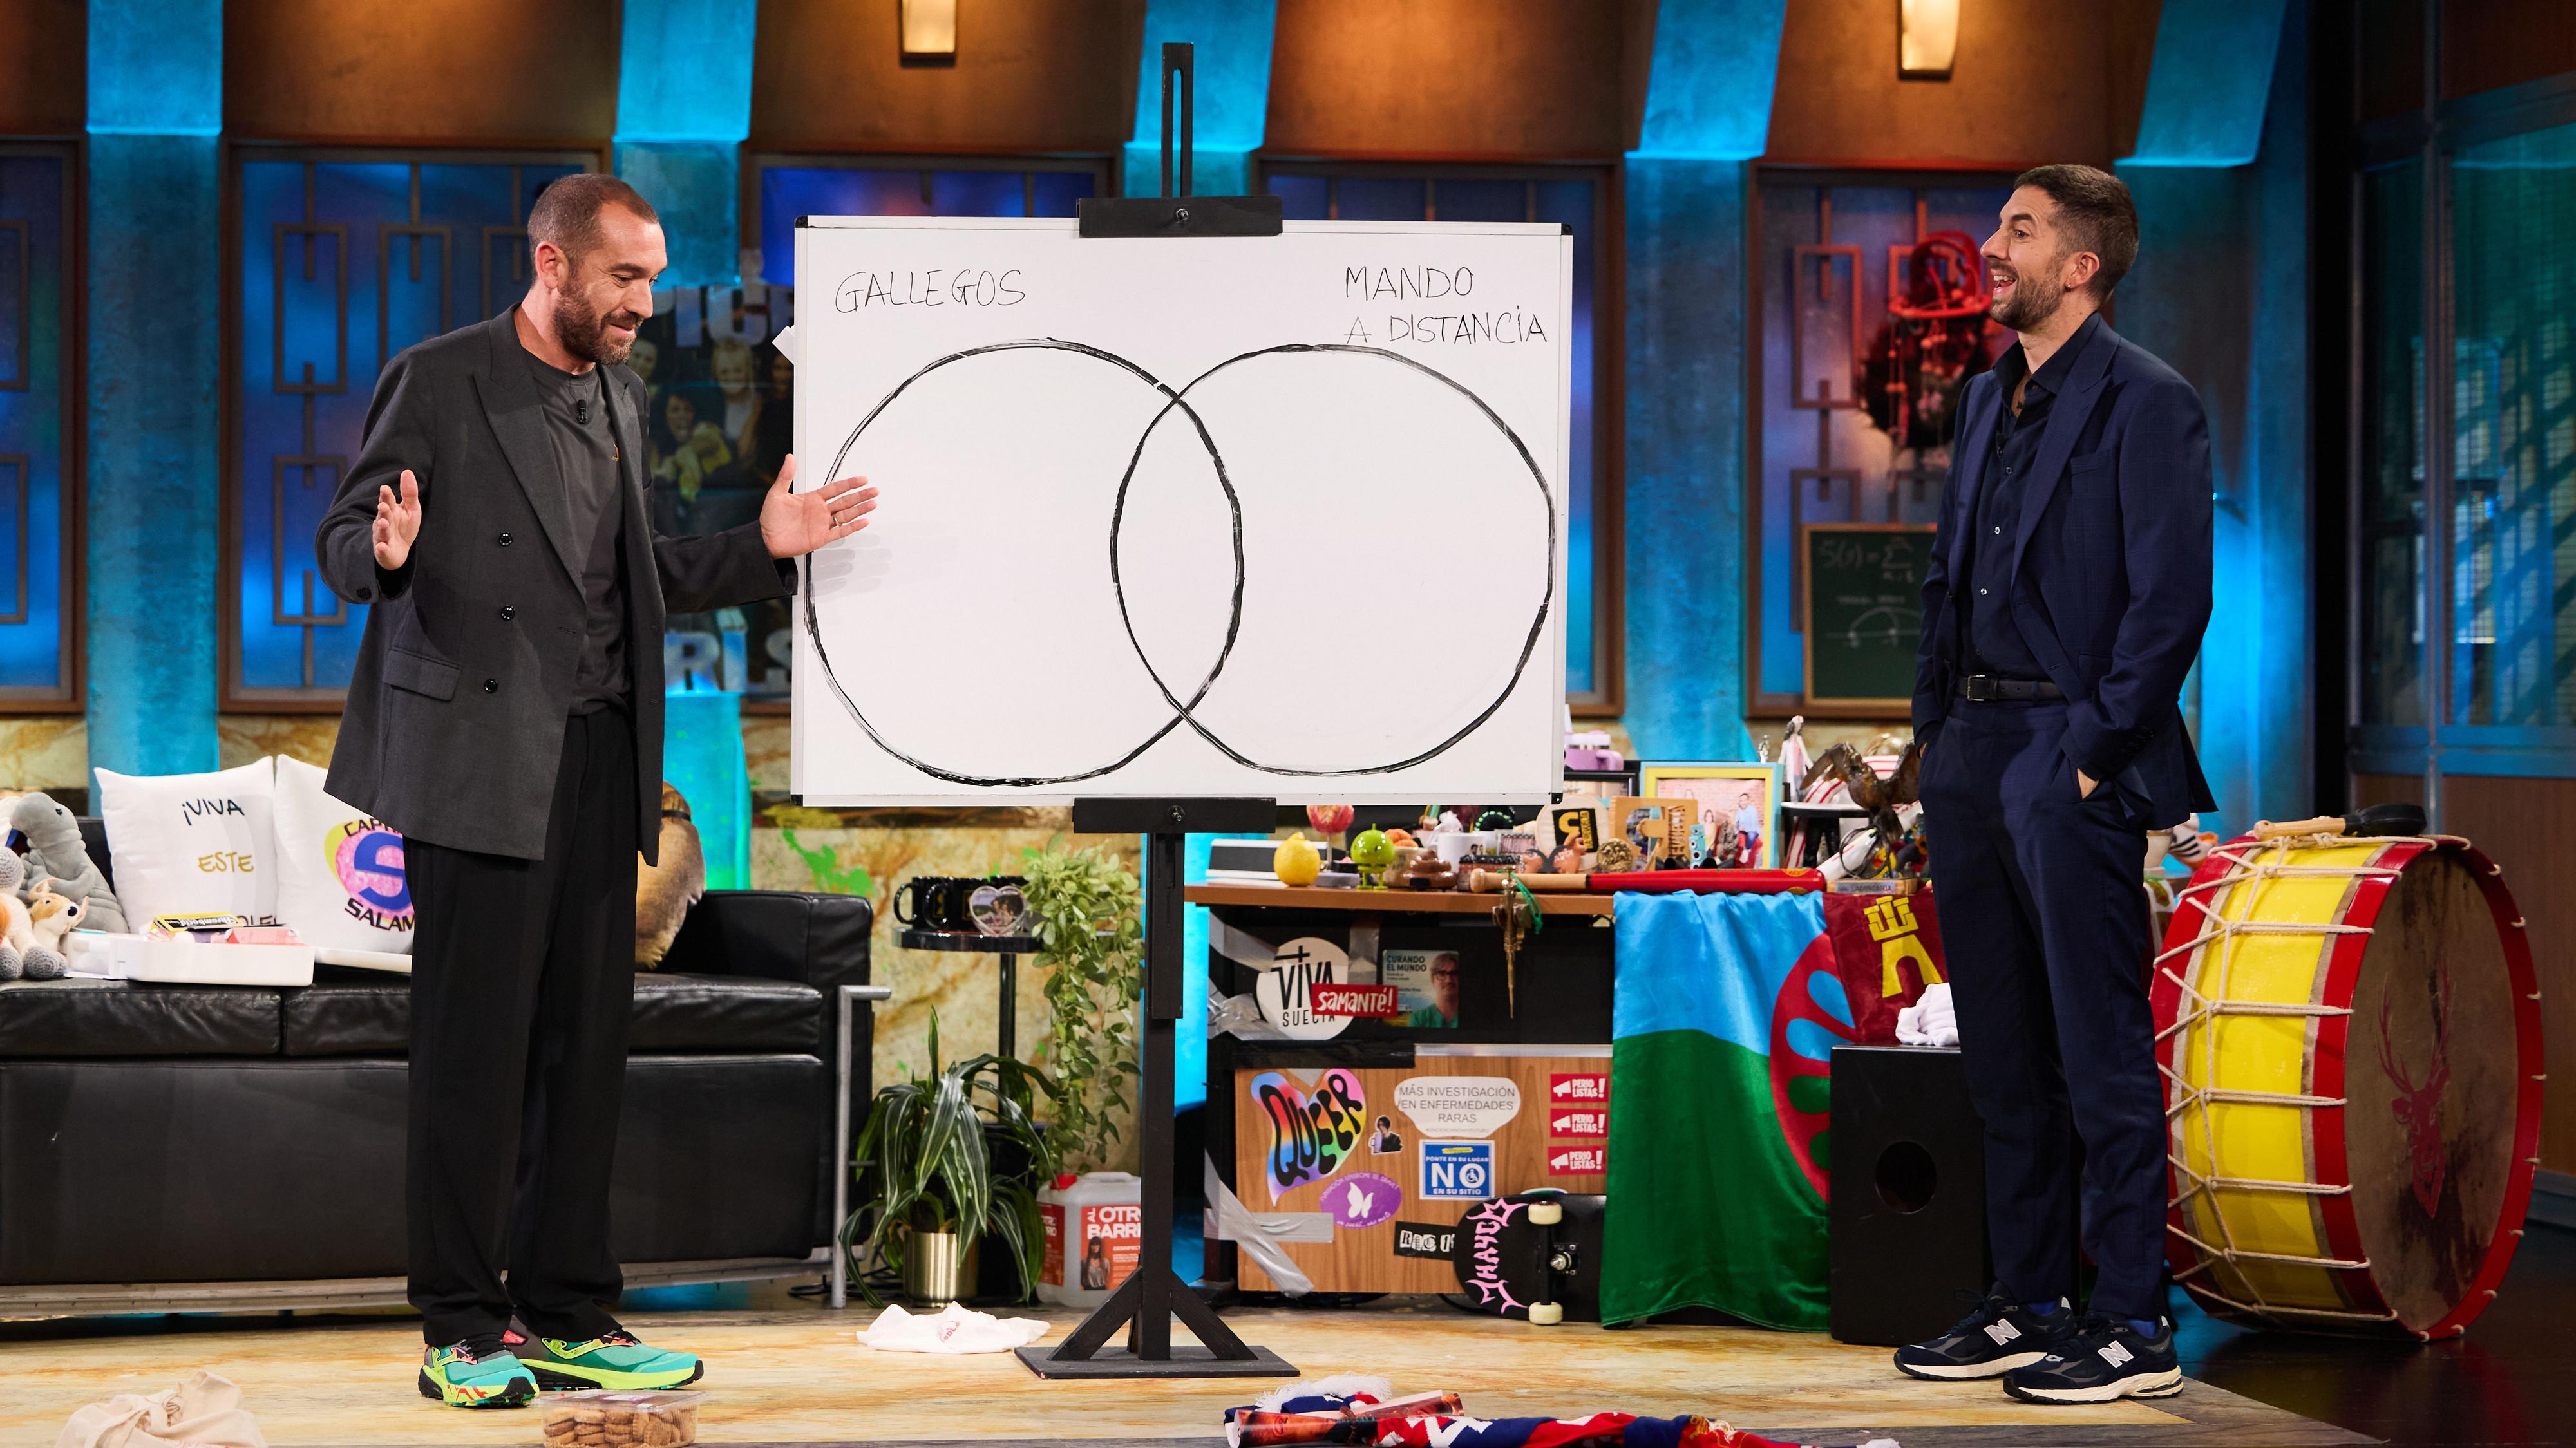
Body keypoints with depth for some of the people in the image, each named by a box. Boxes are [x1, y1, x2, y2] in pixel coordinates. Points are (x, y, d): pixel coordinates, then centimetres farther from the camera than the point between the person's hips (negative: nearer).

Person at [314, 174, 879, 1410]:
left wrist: (762, 550, 11)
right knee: (475, 1044, -5)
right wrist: (386, 554, -27)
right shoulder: (438, 382, -4)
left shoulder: (618, 401, 17)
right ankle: (462, 1326, 2)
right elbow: (341, 543, -5)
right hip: (480, 760, -7)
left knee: (585, 1044, 7)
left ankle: (566, 1316, 13)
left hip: (599, 763, 7)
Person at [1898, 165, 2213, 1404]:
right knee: (2003, 1055, 12)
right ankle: (2028, 1306, 21)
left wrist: (2091, 750, -16)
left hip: (2073, 766, -8)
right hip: (1973, 753, 8)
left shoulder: (2145, 405, -9)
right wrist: (1935, 726, 12)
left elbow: (2171, 601, -15)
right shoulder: (1989, 399, 16)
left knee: (2102, 1054, -5)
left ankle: (2132, 1327, 1)